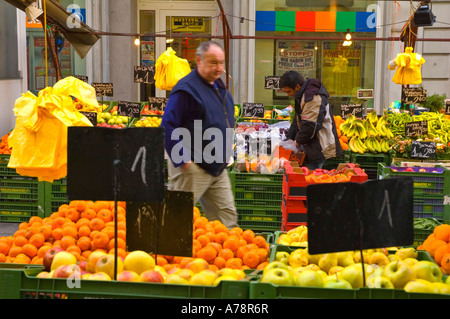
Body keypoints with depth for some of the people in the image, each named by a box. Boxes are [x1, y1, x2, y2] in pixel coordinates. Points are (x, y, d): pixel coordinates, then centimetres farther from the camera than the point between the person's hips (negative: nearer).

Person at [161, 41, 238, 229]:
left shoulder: (219, 87, 14)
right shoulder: (186, 88, -14)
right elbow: (168, 127, -20)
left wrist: (226, 151, 20)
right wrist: (182, 161, -21)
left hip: (218, 169, 8)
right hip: (193, 168, -8)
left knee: (228, 216, 9)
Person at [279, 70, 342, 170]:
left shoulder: (314, 98, -21)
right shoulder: (302, 96, 13)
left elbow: (310, 126, -24)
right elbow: (297, 120, 21)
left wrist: (298, 141, -9)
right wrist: (289, 138, 11)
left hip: (319, 149, -10)